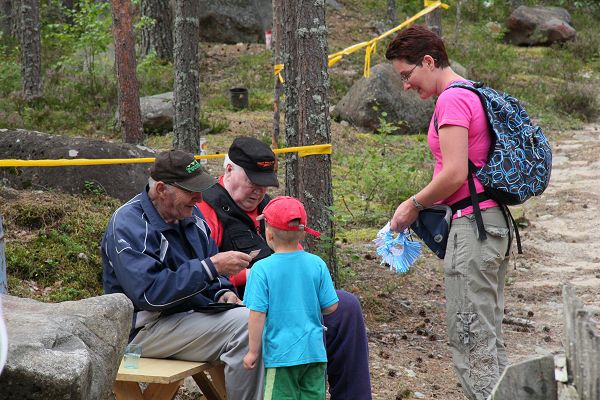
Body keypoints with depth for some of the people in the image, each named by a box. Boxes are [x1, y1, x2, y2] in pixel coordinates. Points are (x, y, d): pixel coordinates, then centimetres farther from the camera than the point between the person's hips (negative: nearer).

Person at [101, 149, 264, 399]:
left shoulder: (189, 214, 9)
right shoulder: (127, 226, -17)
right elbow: (151, 293, -27)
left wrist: (222, 292, -2)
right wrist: (212, 267, -27)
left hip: (194, 313, 8)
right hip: (145, 329, -8)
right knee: (244, 323, -27)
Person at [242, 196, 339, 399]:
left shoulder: (262, 269, -11)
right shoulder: (317, 264, -2)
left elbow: (258, 314, -12)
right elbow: (330, 306, 1)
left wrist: (253, 351, -3)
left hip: (281, 353, -3)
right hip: (315, 351, 3)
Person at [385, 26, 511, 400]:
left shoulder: (452, 99, -13)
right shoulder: (475, 94, 18)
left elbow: (454, 173, -20)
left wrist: (414, 204, -7)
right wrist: (425, 207, 13)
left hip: (472, 227, -10)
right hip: (496, 224, 10)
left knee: (471, 342, -6)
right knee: (490, 338, 14)